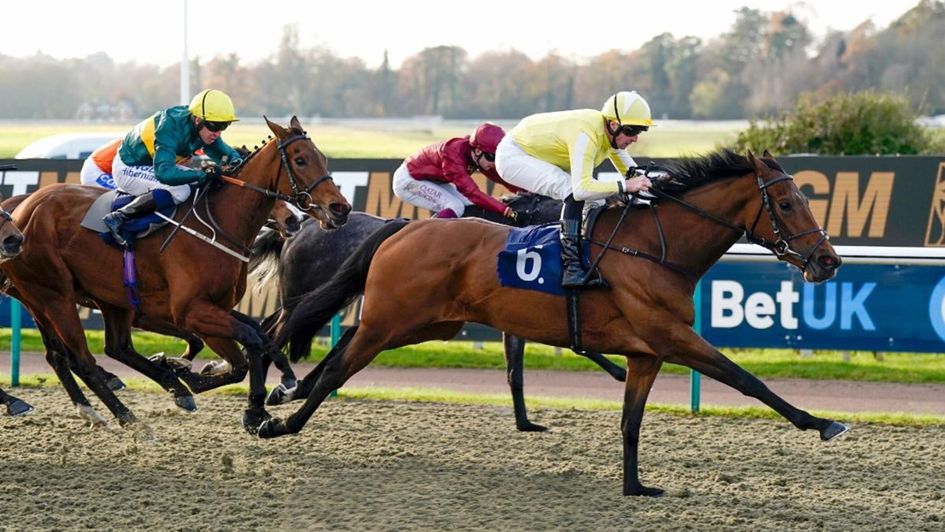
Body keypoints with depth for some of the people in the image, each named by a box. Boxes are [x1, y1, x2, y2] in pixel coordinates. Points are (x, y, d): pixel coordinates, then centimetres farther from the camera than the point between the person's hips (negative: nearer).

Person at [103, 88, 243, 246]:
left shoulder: (203, 129, -9)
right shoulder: (172, 128, -34)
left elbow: (224, 152, 5)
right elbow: (164, 172, -44)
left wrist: (236, 162, -18)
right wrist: (202, 174, -44)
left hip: (153, 165, 9)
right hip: (128, 168, -9)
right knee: (179, 191, -31)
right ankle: (118, 218, -25)